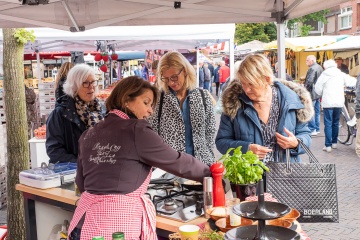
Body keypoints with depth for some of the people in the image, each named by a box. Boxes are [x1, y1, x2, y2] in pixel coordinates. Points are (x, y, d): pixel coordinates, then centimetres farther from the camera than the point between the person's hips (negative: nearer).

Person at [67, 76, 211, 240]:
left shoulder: (89, 134, 9)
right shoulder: (136, 131, -10)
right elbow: (177, 162, -5)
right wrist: (209, 173, 11)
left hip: (86, 221, 7)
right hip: (119, 221, -6)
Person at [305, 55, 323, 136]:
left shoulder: (312, 68, -18)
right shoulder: (320, 67, 13)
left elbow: (309, 82, -24)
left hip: (312, 93, -10)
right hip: (318, 93, 10)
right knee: (317, 111, 14)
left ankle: (312, 129, -5)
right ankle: (317, 129, 20)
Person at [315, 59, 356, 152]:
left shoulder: (324, 75, -3)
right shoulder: (341, 74, 3)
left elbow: (317, 89, -1)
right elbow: (352, 82, -1)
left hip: (328, 103, -3)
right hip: (339, 102, 3)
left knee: (328, 124, 0)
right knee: (336, 123, 17)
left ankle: (328, 145, -4)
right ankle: (334, 142, 24)